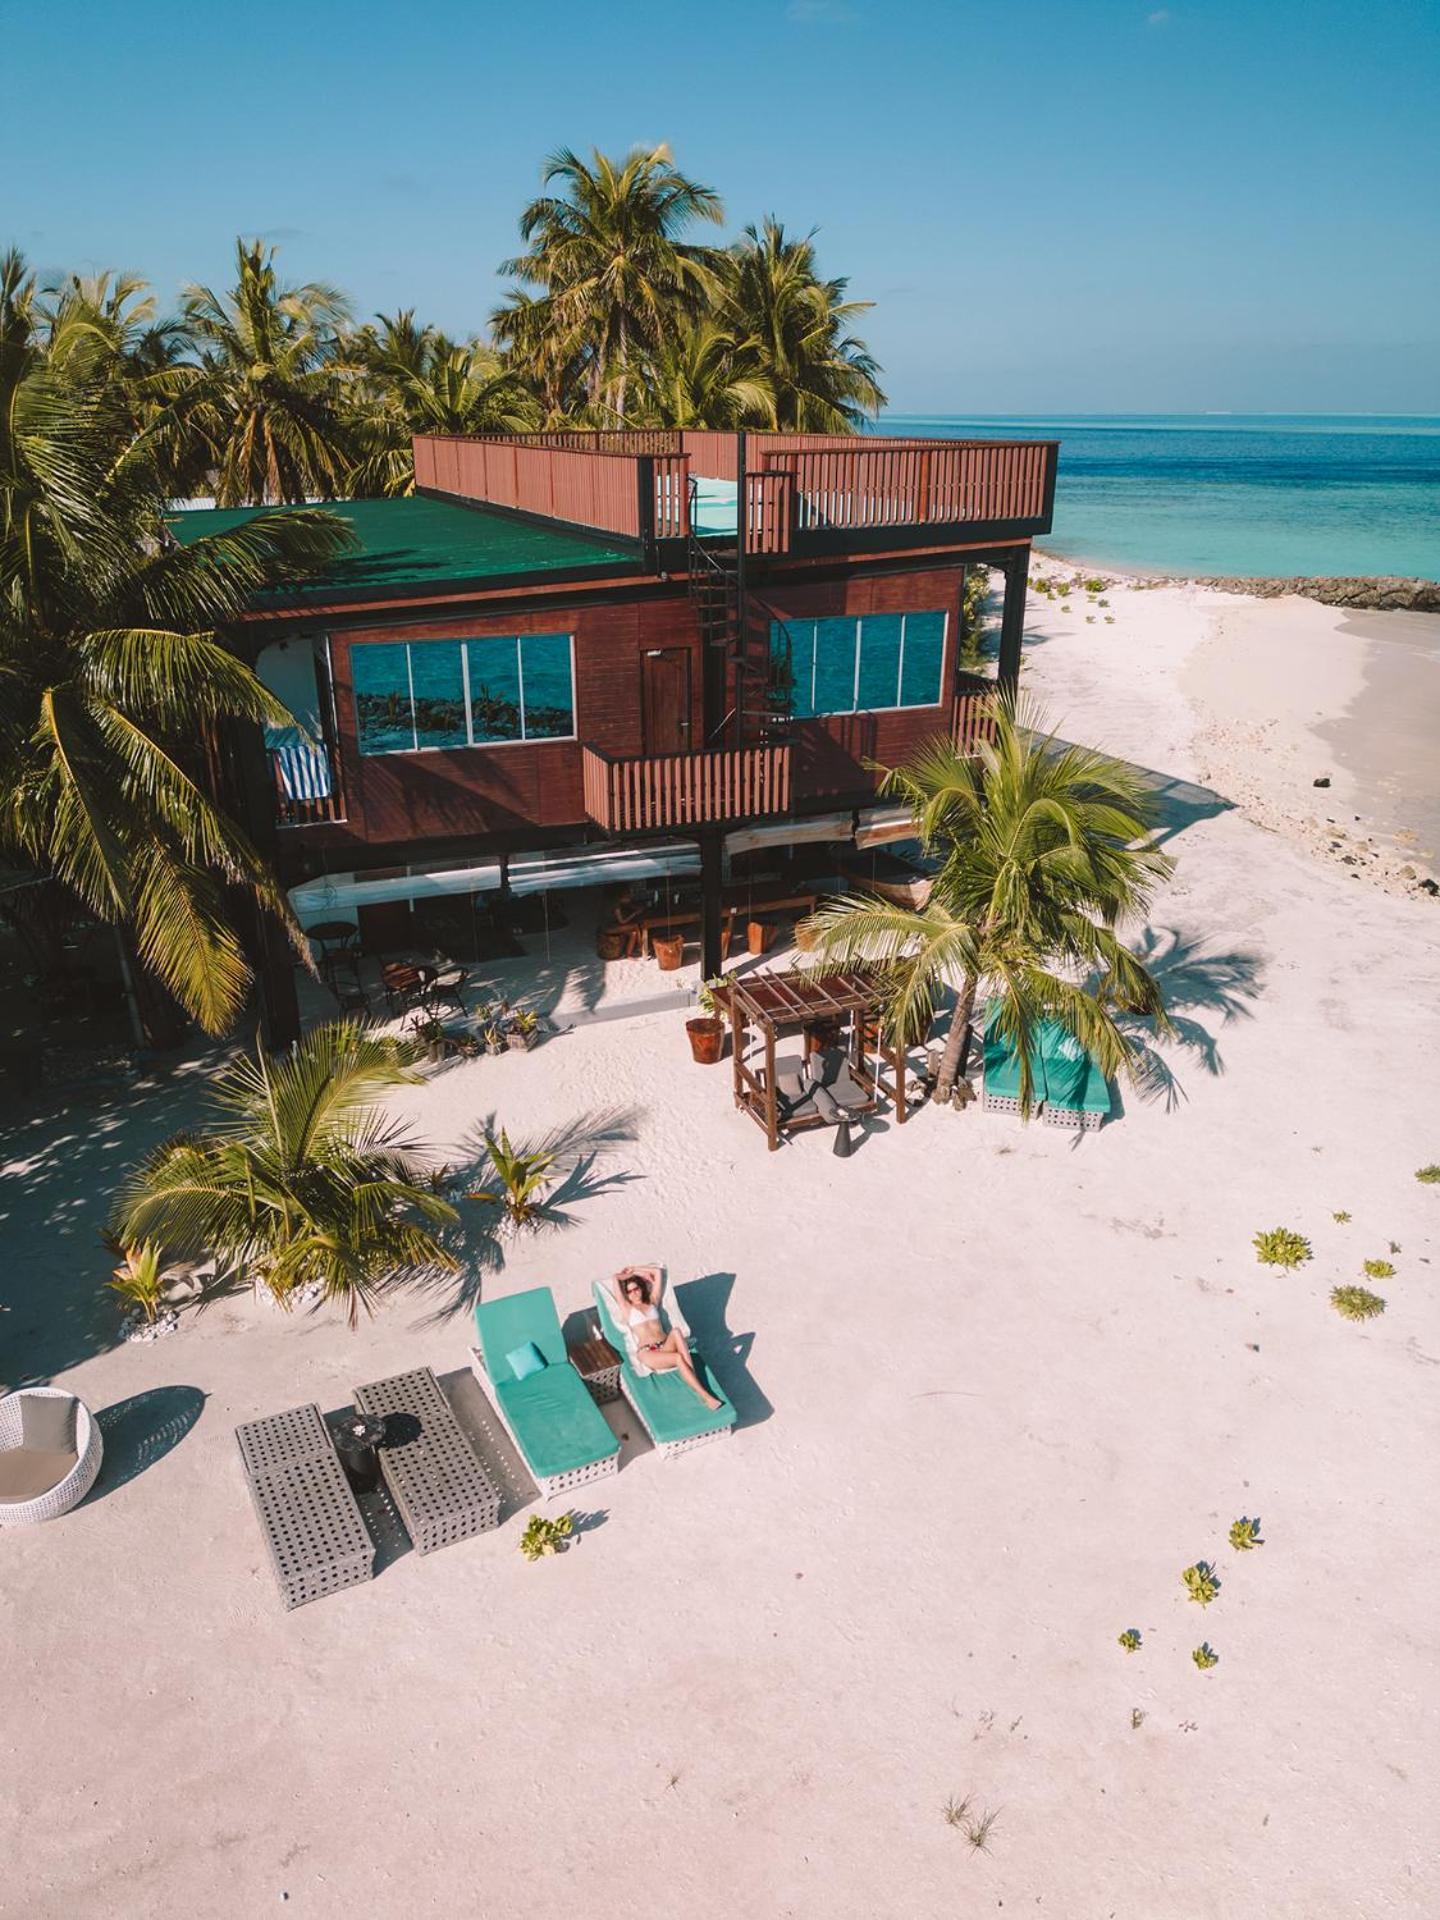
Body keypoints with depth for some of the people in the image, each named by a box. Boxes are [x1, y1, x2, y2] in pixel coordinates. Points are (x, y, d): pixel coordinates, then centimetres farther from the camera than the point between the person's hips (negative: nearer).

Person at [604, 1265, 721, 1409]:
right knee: (679, 1358, -33)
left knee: (676, 1331, -33)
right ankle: (705, 1396, -38)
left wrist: (635, 1270, 27)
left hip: (665, 1347, 4)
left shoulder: (652, 1302, 23)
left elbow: (657, 1272, 24)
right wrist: (629, 1274, 23)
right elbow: (615, 1279, 5)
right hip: (647, 1353, -4)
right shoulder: (626, 1308, 12)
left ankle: (693, 1377, -37)